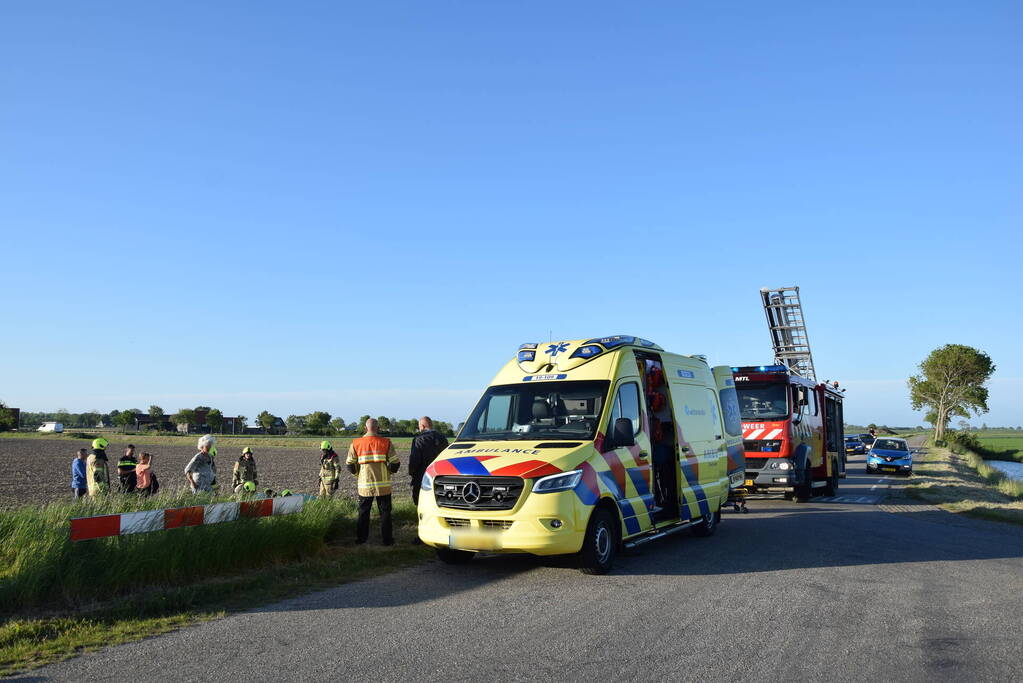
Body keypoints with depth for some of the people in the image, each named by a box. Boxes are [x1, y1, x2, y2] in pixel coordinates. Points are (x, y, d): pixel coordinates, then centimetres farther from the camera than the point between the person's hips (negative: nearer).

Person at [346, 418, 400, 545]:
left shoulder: (356, 444, -2)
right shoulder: (386, 443, -6)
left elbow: (350, 464, 1)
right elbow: (394, 464, -6)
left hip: (365, 485, 1)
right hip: (383, 485, -1)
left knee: (363, 512, 16)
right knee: (385, 512, 9)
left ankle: (361, 538, 19)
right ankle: (387, 539, 10)